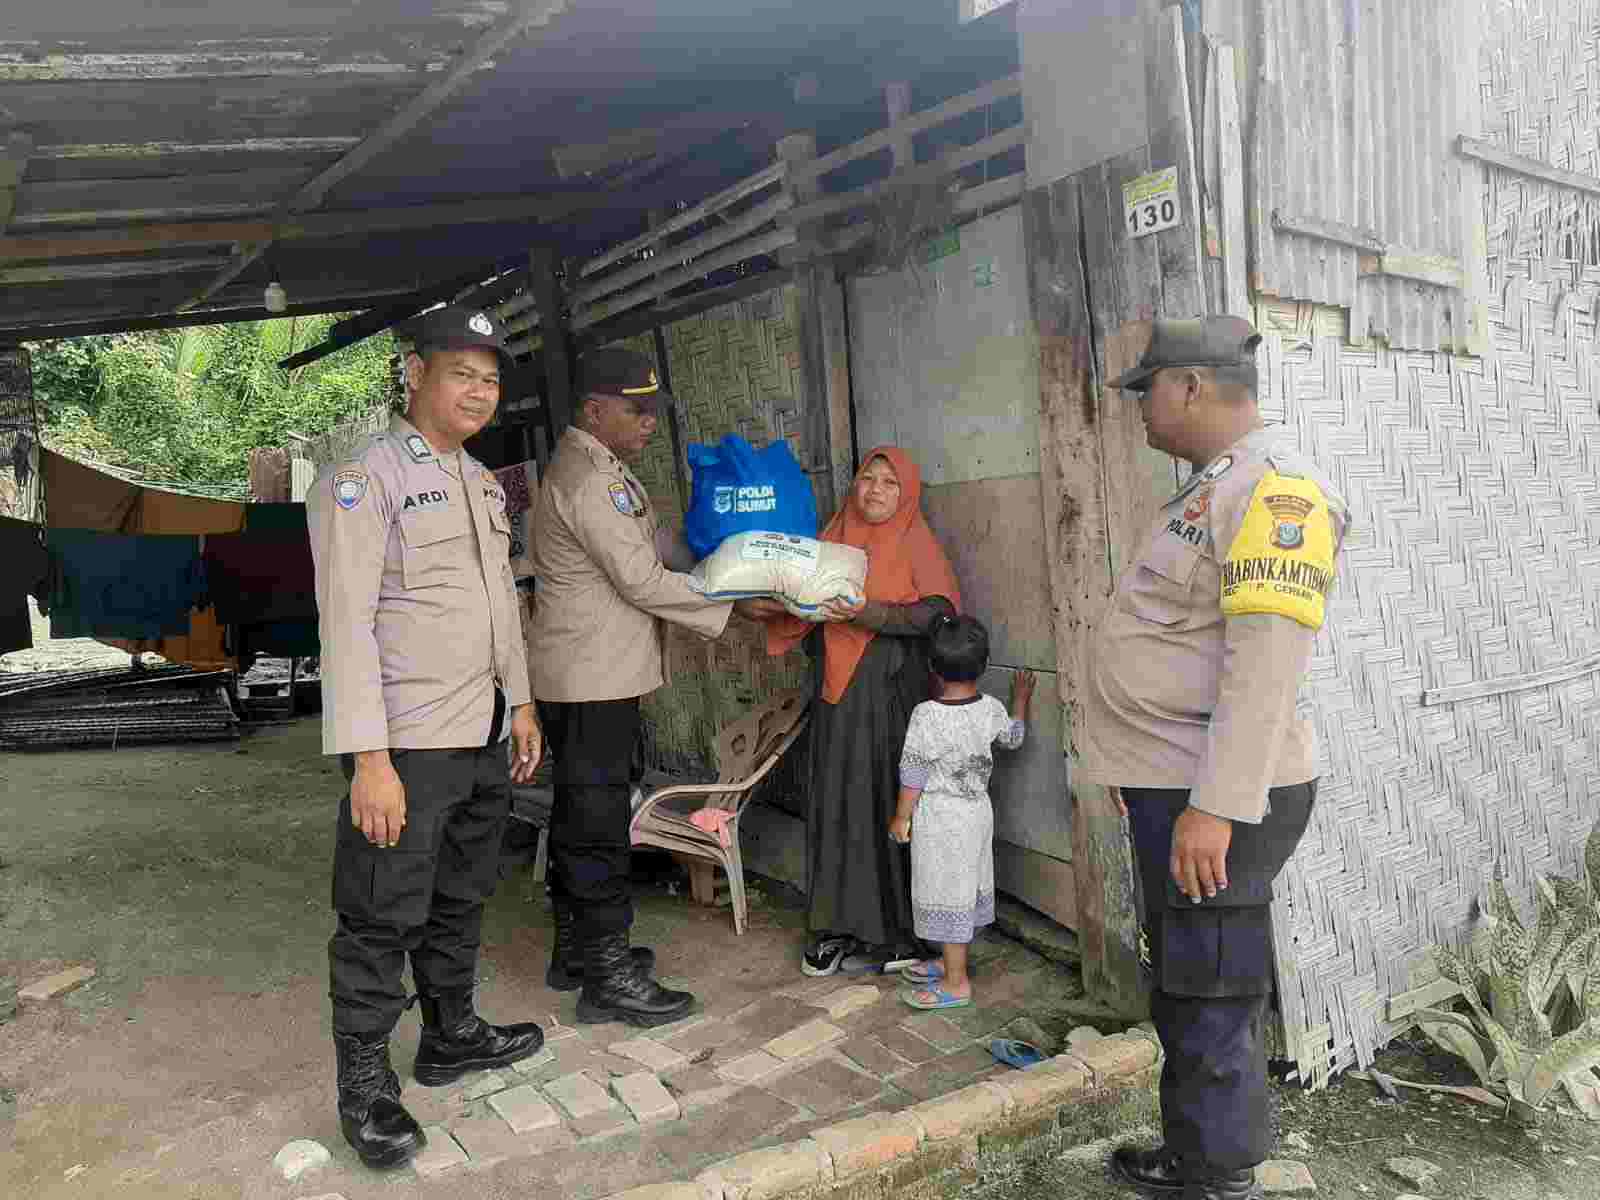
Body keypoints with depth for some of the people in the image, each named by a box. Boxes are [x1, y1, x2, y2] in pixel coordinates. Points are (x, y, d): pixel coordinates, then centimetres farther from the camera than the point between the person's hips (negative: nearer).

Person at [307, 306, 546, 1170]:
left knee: (461, 901, 20)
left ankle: (452, 1035, 37)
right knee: (382, 920, 3)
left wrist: (519, 701, 19)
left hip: (484, 737, 8)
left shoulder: (482, 483, 13)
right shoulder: (363, 479, -12)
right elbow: (346, 623, -17)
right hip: (408, 743, -8)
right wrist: (369, 758, -22)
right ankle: (364, 1087, 19)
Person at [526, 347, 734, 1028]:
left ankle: (575, 948, 29)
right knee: (597, 824, -4)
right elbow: (642, 583, -19)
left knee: (580, 816, 17)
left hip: (596, 676, 11)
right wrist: (739, 605, -12)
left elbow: (642, 562, 19)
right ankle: (606, 977, 5)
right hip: (592, 682, -11)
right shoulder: (587, 479, -17)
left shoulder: (601, 471, 17)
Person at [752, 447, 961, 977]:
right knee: (839, 804, 7)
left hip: (894, 695, -5)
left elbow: (934, 612, -15)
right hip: (839, 696, 5)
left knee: (888, 804, -1)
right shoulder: (835, 538, 14)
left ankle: (894, 933, 11)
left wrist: (866, 614, -28)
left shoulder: (915, 545, -1)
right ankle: (842, 924, 19)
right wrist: (761, 604, -9)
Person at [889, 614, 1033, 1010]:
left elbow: (913, 773, -15)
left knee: (947, 894, 2)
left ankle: (956, 983, 10)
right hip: (978, 811, 7)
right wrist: (1020, 700, 32)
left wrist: (901, 816, -2)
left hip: (939, 819, -7)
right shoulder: (992, 710, -6)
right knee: (967, 888, 18)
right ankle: (951, 960, 35)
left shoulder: (926, 716, -21)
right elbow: (1014, 737, 16)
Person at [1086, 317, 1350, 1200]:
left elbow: (1266, 663, -24)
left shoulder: (1275, 487, -16)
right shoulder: (1212, 485, 16)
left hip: (1215, 798, -10)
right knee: (1180, 993, 21)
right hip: (1175, 785, 10)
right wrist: (1140, 767, 23)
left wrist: (1216, 805, -26)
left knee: (1209, 1004, 1)